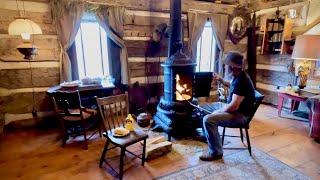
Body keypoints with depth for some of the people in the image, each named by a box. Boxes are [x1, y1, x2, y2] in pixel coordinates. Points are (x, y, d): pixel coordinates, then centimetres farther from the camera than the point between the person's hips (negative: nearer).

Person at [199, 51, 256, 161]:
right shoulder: (238, 76, 3)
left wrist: (218, 112, -17)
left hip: (240, 115, -11)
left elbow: (234, 106, -32)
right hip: (232, 106, 11)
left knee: (208, 120, -27)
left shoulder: (241, 80, -28)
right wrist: (221, 80, 18)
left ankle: (216, 153, -10)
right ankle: (207, 135, 35)